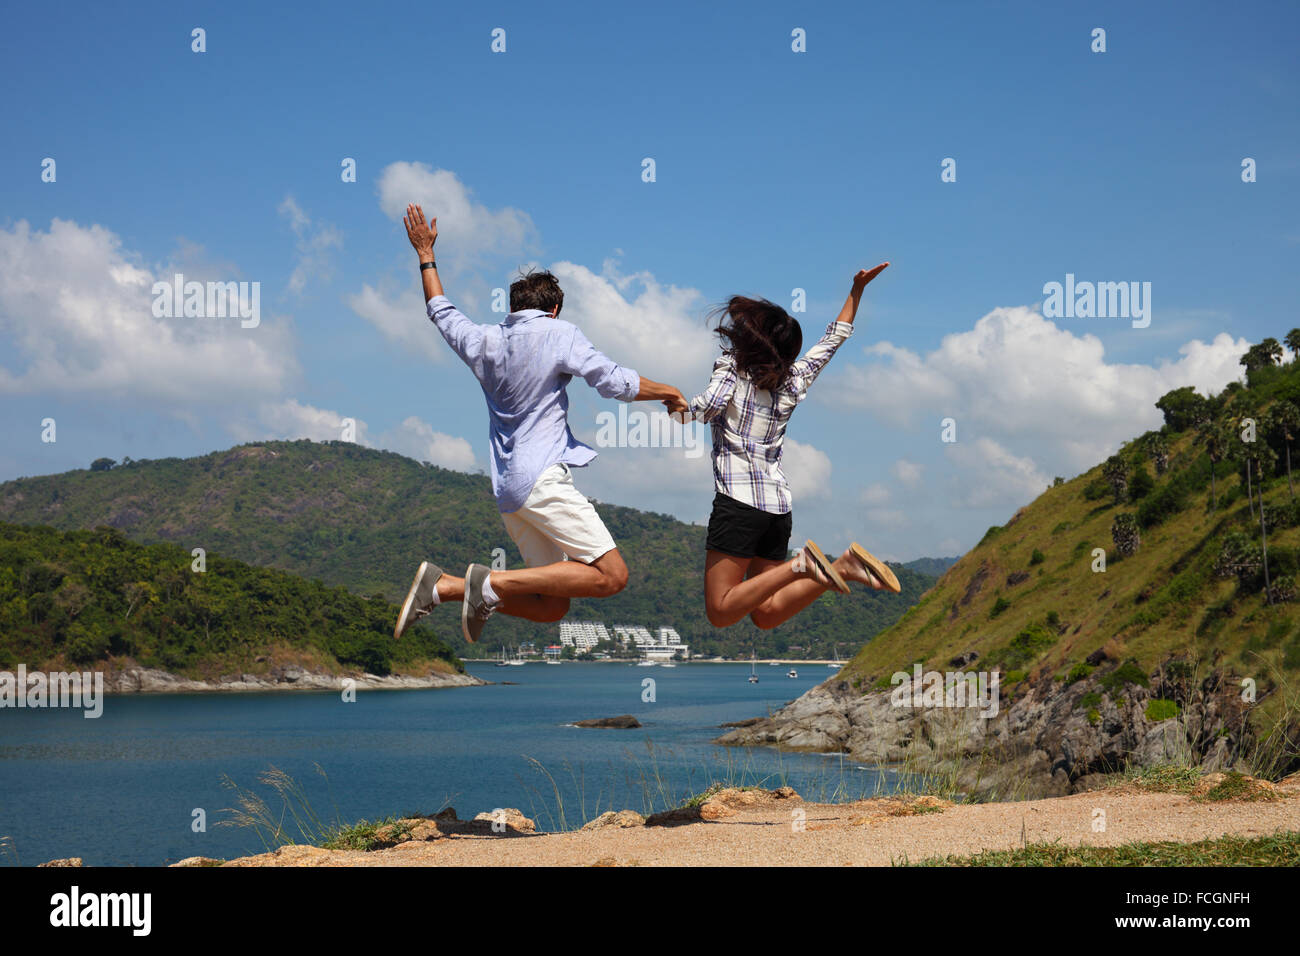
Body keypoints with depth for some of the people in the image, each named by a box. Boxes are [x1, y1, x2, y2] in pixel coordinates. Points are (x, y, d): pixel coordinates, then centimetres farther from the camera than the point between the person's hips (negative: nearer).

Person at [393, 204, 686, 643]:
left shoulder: (484, 341, 16)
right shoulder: (559, 333, 1)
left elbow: (442, 313, 34)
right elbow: (613, 382, -6)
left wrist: (425, 254, 44)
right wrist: (667, 392, 9)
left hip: (506, 487, 8)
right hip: (543, 477, -8)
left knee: (552, 607, 6)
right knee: (612, 576, -13)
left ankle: (443, 585, -4)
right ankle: (495, 582, -20)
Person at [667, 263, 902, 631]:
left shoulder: (731, 368, -3)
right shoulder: (794, 379, 12)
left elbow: (708, 407, -21)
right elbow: (834, 337, 25)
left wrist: (680, 409, -5)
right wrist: (856, 290, 29)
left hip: (739, 498, -6)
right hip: (778, 505, 6)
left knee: (720, 612, -5)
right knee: (765, 614, 10)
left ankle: (799, 566, -20)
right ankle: (844, 567, -8)